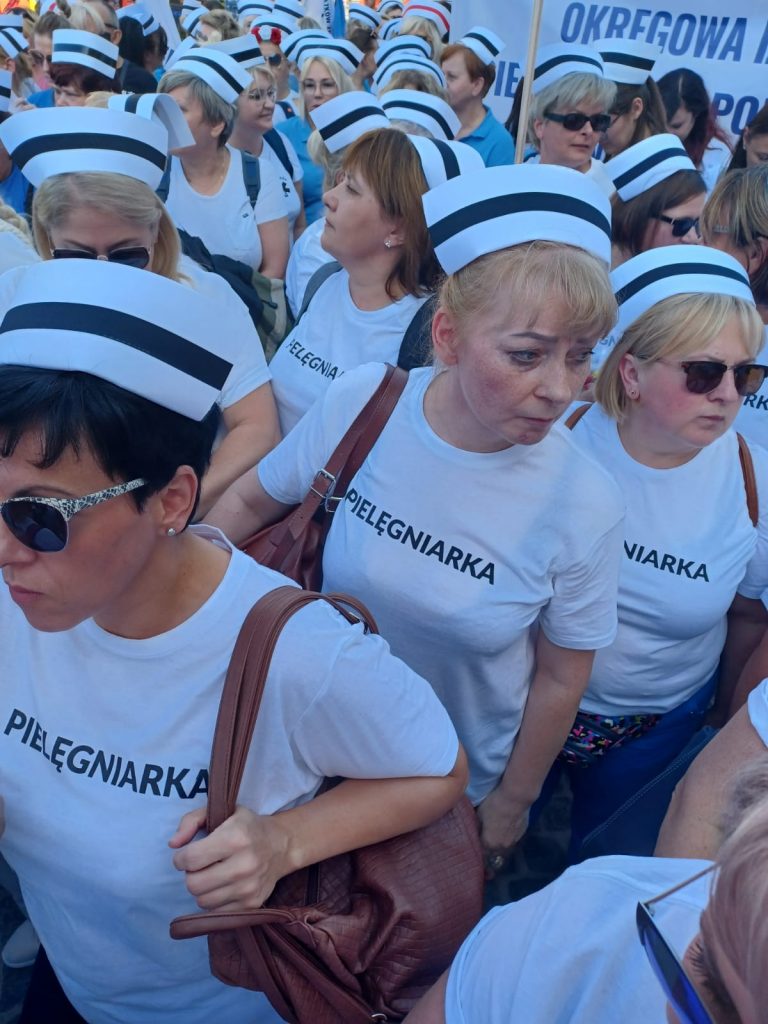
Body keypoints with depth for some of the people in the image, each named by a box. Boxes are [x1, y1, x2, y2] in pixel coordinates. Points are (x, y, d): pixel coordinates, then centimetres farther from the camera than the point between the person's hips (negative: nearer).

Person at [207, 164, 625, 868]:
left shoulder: (586, 509, -27)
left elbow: (561, 678, -12)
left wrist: (514, 801, 0)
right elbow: (250, 501, -4)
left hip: (466, 784, -1)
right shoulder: (359, 403, -23)